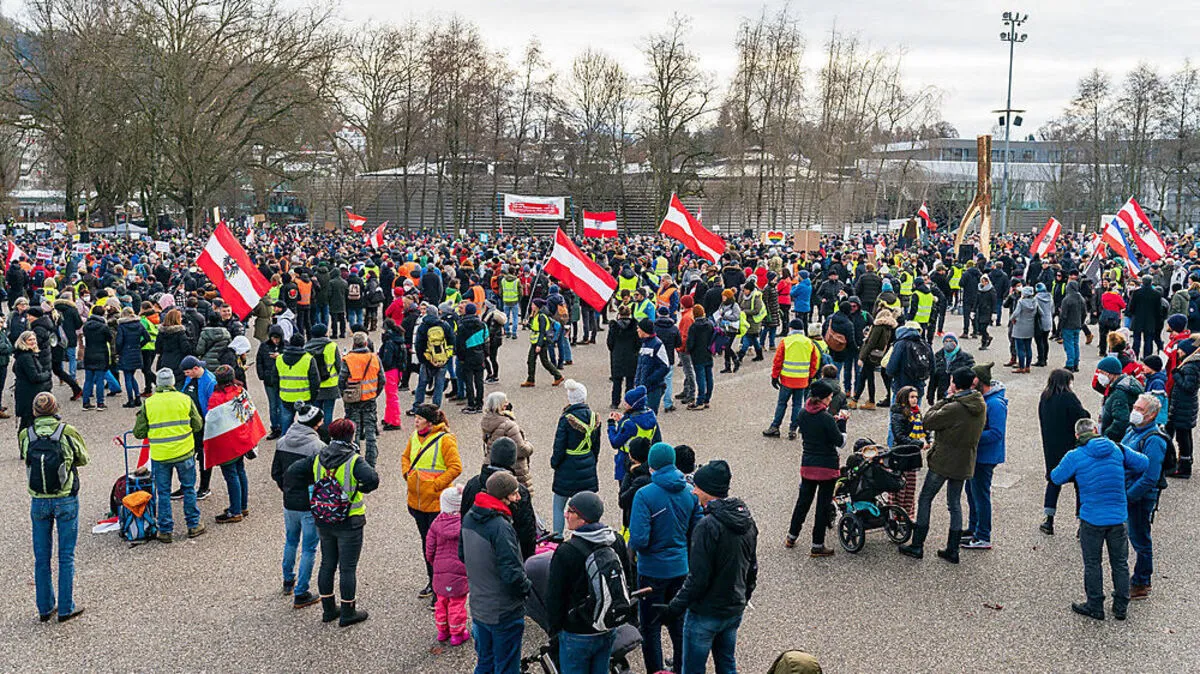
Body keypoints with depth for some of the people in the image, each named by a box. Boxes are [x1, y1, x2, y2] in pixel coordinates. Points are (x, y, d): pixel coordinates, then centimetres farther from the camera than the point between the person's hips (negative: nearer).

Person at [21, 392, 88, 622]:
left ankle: (45, 608, 21)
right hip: (66, 500, -2)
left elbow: (26, 459, 10)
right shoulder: (68, 433, -12)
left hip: (39, 502, 2)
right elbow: (83, 459, 2)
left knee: (42, 557, 14)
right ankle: (66, 608, 11)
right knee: (66, 556, 7)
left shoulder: (25, 436, -6)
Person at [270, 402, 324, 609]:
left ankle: (288, 581, 43)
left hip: (289, 504, 6)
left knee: (290, 541, 26)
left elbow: (275, 473, 8)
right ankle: (300, 594, 10)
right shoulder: (318, 447, -21)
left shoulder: (282, 443, -1)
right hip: (310, 506, -6)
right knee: (309, 549, 6)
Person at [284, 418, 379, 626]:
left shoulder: (318, 458, -1)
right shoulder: (354, 461, -17)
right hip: (349, 523, -5)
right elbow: (372, 479, -32)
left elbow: (291, 473, -3)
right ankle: (348, 613, 15)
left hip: (323, 521, 5)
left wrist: (308, 485, 10)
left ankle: (328, 610, 28)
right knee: (348, 568, 6)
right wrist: (361, 487, -13)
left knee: (327, 564, 17)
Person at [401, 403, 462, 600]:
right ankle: (432, 582, 30)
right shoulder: (415, 436, 7)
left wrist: (436, 485, -18)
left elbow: (455, 467, -18)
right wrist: (407, 473, 6)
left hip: (437, 502, -7)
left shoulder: (445, 439, -15)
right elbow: (405, 456, 23)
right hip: (417, 501, 7)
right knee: (426, 541, 17)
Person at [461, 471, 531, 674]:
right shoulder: (501, 527, -28)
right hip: (504, 612, -7)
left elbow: (462, 555, 13)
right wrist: (527, 587, -10)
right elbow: (512, 573, -28)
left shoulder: (469, 519, -2)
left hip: (478, 608, 8)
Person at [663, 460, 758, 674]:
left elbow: (697, 579, -24)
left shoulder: (708, 526, -24)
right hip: (734, 611, 8)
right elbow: (752, 568, 12)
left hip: (706, 613, -8)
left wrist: (673, 609, -16)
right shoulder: (746, 519, 2)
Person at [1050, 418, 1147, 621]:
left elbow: (1057, 478, 1)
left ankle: (1095, 606, 17)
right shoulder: (1116, 449, -1)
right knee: (1120, 562, 16)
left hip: (1092, 518, -3)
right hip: (1118, 516, 3)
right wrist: (1125, 475, 24)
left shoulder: (1075, 457, -10)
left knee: (1092, 564, 10)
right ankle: (1121, 607, 25)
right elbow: (1142, 463, 7)